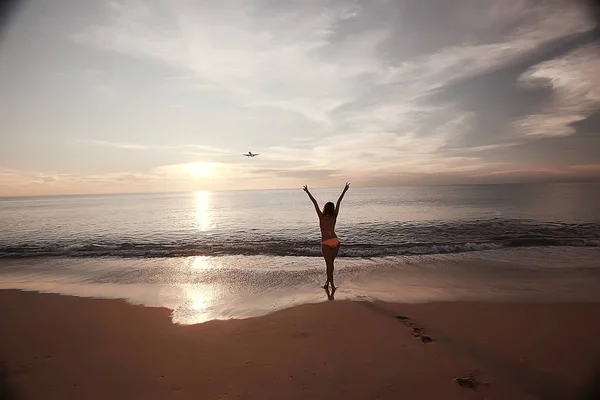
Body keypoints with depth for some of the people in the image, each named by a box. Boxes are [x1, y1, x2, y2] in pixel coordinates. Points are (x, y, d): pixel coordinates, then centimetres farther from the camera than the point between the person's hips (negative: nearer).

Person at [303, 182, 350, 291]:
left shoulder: (321, 216, -5)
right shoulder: (334, 217, 2)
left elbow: (315, 203, -5)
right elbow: (338, 202, 6)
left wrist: (307, 192, -3)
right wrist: (344, 190, 8)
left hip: (326, 243, -4)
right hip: (336, 242, 4)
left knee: (329, 264, 0)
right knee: (331, 263, 16)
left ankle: (332, 285, -5)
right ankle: (327, 283, 26)